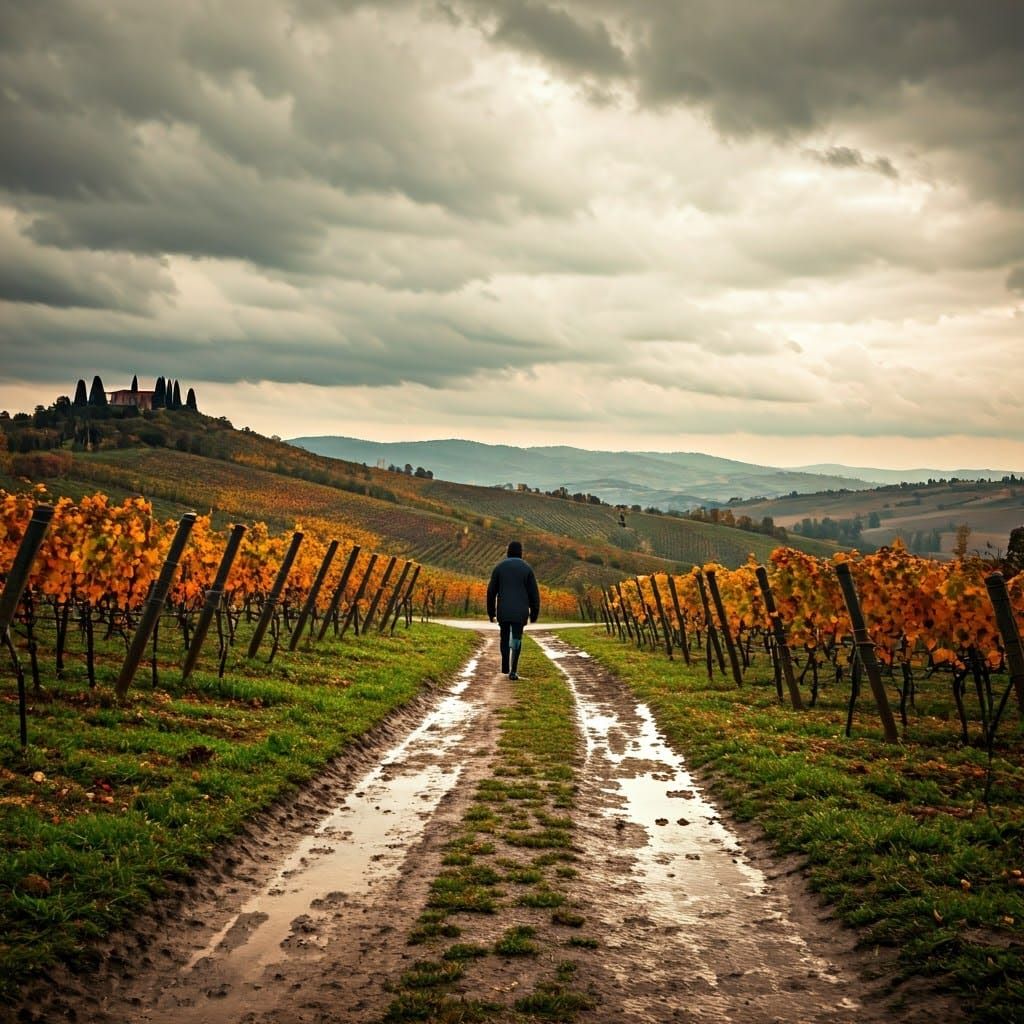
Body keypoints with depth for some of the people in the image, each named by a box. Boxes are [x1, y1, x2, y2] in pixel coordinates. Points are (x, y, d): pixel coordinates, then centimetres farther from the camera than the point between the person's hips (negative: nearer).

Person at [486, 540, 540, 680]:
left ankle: (505, 665, 25)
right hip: (520, 611, -1)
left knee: (505, 636, 21)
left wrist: (491, 611, 10)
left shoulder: (499, 567, 1)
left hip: (503, 610, 1)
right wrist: (534, 612, 8)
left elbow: (491, 591, 2)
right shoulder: (527, 568, -1)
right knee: (516, 640, 3)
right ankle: (513, 670, -7)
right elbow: (534, 592, -1)